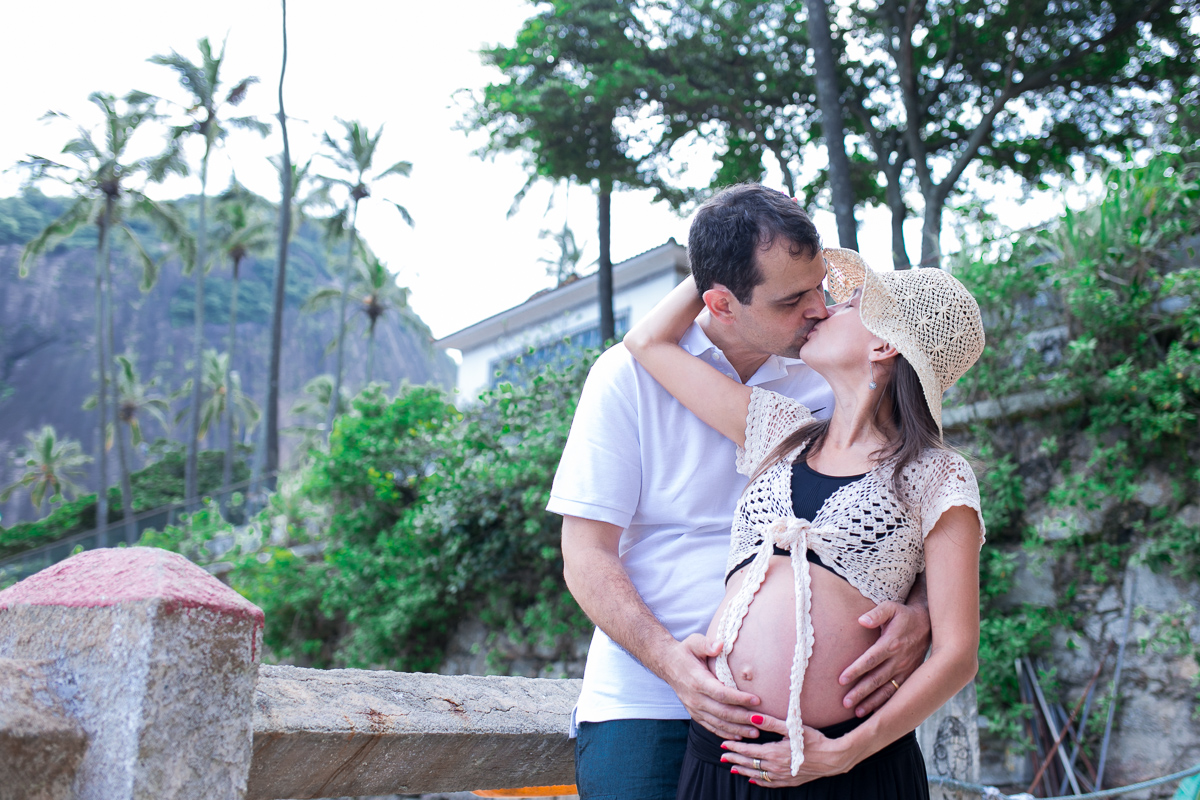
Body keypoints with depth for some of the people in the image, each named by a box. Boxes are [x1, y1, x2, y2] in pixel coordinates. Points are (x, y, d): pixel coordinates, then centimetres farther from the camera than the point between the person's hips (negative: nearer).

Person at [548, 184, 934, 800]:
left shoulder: (833, 377, 2)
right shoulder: (630, 375, -4)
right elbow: (586, 556, -6)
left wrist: (918, 612, -16)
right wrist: (670, 660, -21)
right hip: (644, 697, -2)